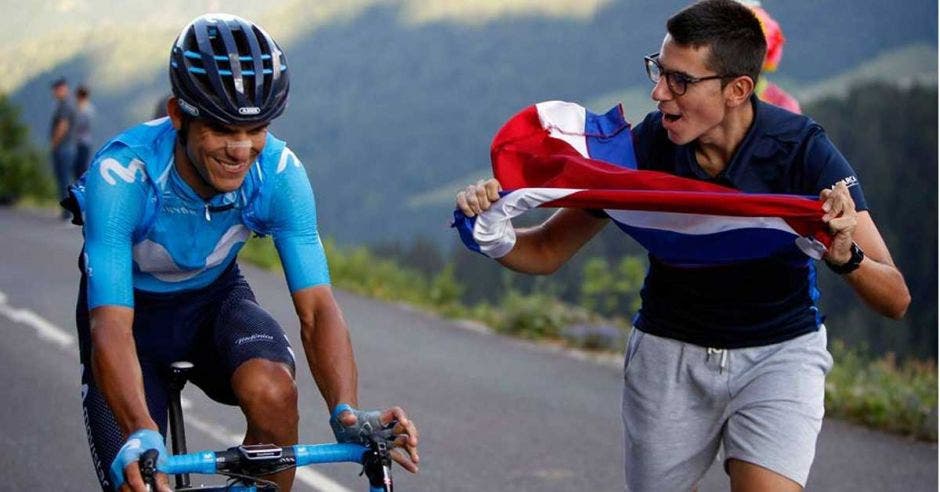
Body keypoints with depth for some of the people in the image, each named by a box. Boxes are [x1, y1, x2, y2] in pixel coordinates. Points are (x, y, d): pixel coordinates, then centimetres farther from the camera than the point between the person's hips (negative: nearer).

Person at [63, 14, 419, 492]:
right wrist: (141, 435, -58)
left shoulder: (280, 172, -25)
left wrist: (346, 411, -46)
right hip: (132, 307, -1)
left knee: (272, 392, -30)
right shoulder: (122, 174, -34)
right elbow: (111, 327, -41)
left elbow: (316, 307, -27)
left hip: (215, 297, 2)